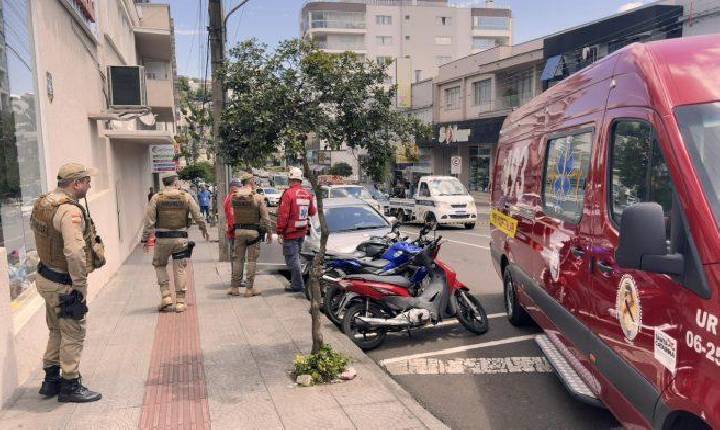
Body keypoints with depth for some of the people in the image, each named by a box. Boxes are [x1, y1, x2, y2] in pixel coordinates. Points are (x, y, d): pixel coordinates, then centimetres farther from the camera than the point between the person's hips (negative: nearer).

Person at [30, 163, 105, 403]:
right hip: (64, 283, -9)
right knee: (73, 335, 4)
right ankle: (70, 386, 16)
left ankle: (51, 380, 34)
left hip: (46, 277, 9)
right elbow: (74, 252, -32)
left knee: (57, 331, 22)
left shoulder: (41, 203, 5)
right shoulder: (70, 211, -25)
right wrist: (80, 285, -22)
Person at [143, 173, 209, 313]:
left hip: (162, 238, 0)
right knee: (179, 269, 8)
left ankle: (166, 295, 8)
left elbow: (148, 222, -6)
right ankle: (180, 301, 10)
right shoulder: (186, 197, 0)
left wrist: (150, 228, 12)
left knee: (159, 265, 19)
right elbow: (198, 216, 4)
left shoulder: (156, 198, -2)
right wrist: (204, 229, 19)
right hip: (181, 238, 1)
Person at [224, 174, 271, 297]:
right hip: (254, 231, -3)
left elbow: (232, 214, 12)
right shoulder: (258, 198, -10)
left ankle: (234, 287, 17)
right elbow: (265, 217, -9)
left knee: (237, 259, 12)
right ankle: (249, 288, 6)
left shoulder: (233, 197, 0)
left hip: (238, 231, 3)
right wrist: (269, 232, -2)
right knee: (252, 260, 3)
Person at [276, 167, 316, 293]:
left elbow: (283, 214, -16)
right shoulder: (307, 194, 5)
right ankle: (295, 282, 27)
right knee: (296, 256, 19)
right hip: (302, 232, 7)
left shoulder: (289, 193, -15)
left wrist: (280, 230, -10)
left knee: (292, 258, -1)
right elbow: (313, 212, 16)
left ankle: (298, 285, 0)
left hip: (290, 232, -7)